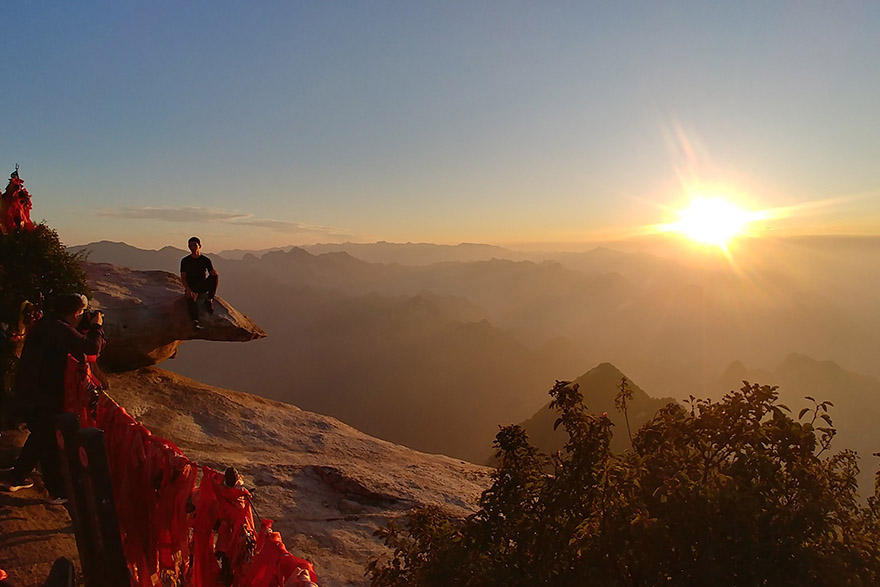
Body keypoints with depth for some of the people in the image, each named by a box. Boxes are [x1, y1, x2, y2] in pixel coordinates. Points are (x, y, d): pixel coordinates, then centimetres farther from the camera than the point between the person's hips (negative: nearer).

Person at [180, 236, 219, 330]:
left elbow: (213, 273, -2)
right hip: (190, 286, -1)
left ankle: (209, 300, -24)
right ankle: (195, 321, -53)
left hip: (203, 286, 1)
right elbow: (183, 278, 0)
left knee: (215, 276, -27)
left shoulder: (206, 260, 7)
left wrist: (214, 273, -30)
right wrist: (188, 289, -20)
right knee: (191, 298, -35)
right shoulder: (185, 261, 6)